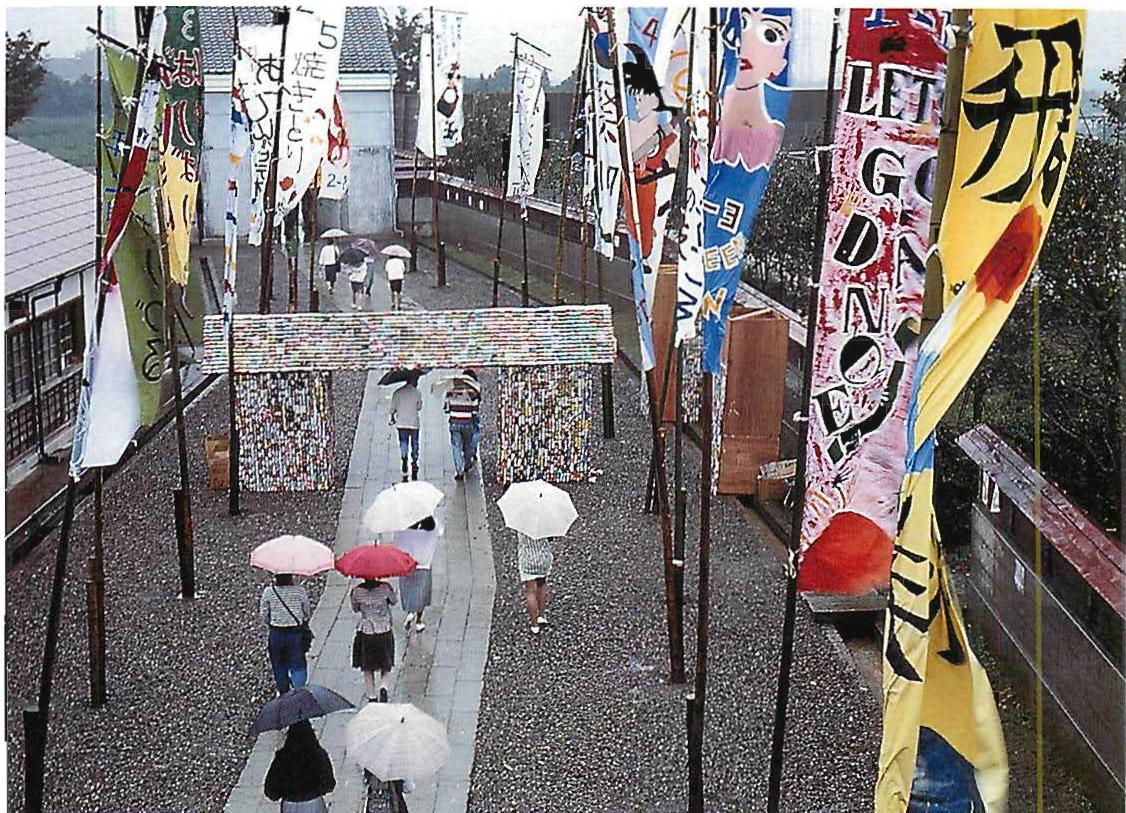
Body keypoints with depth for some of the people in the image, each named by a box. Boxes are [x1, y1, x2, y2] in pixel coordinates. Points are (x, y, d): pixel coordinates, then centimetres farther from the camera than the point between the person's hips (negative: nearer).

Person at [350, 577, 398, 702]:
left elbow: (355, 609, 7)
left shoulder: (357, 591, -9)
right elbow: (394, 601, 7)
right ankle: (383, 686, -6)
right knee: (385, 663, 18)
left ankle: (371, 696, 14)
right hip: (384, 631, 0)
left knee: (367, 668, 14)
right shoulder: (385, 587, -12)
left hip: (365, 633, 0)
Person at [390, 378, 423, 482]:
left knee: (403, 447, 5)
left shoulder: (398, 392, 0)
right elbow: (419, 407, 5)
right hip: (414, 424, -2)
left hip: (401, 424, 2)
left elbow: (393, 408, 3)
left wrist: (392, 418, 20)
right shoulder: (417, 393, -5)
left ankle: (405, 474, -4)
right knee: (414, 446, 14)